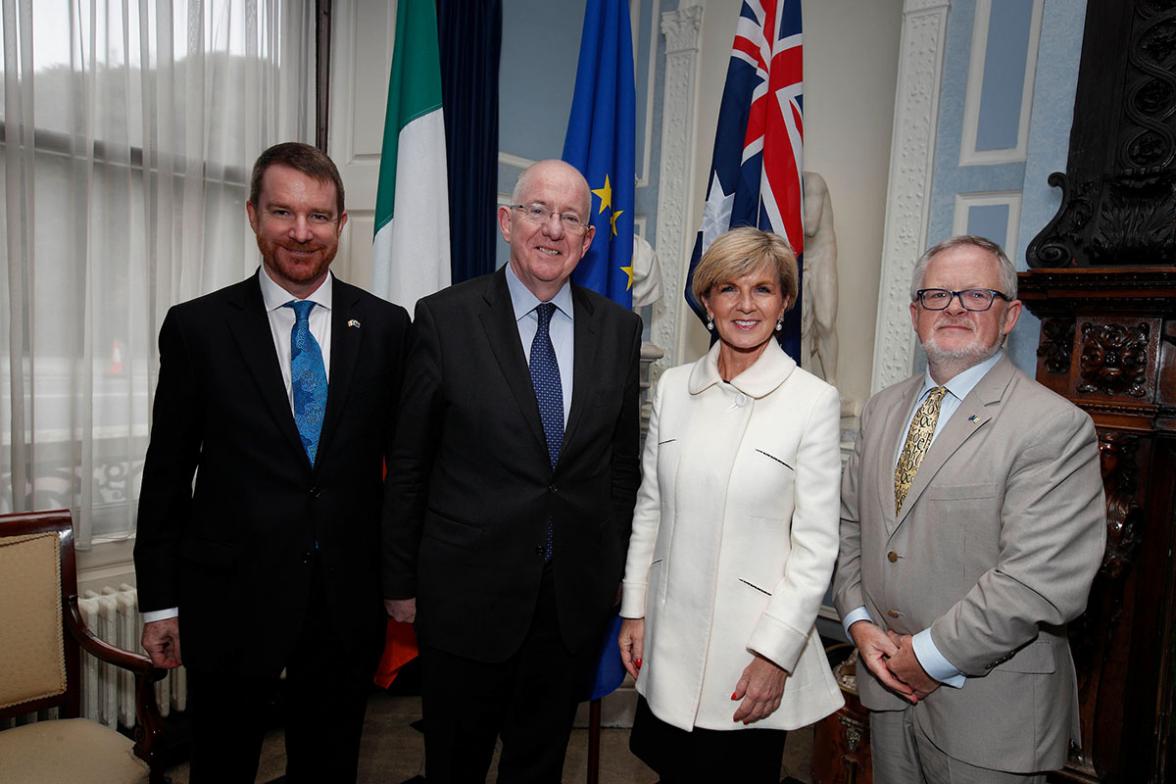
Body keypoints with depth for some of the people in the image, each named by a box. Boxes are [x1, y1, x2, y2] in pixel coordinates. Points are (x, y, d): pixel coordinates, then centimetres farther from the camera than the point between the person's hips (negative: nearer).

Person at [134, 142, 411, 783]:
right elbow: (167, 472, 0)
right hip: (230, 596, -1)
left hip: (346, 599, 1)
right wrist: (159, 602, 2)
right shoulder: (197, 327, -4)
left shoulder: (385, 326, -1)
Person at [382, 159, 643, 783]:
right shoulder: (444, 318, -9)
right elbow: (408, 464, -4)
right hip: (467, 593, -2)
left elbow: (621, 461, 7)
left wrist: (613, 571, 9)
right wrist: (400, 582, 0)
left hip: (576, 599, 3)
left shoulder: (620, 329, 0)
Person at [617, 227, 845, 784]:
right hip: (668, 641, 3)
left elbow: (815, 545, -9)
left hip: (751, 644, -3)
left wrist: (775, 654, -11)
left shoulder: (814, 401, -9)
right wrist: (634, 611, 6)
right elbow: (649, 509, 7)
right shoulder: (673, 387, 2)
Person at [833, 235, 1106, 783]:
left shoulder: (1054, 426, -16)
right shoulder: (882, 410, 6)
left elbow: (1041, 581, -22)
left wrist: (929, 655, -17)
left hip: (988, 706, -5)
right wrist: (859, 621, -4)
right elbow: (850, 523, 8)